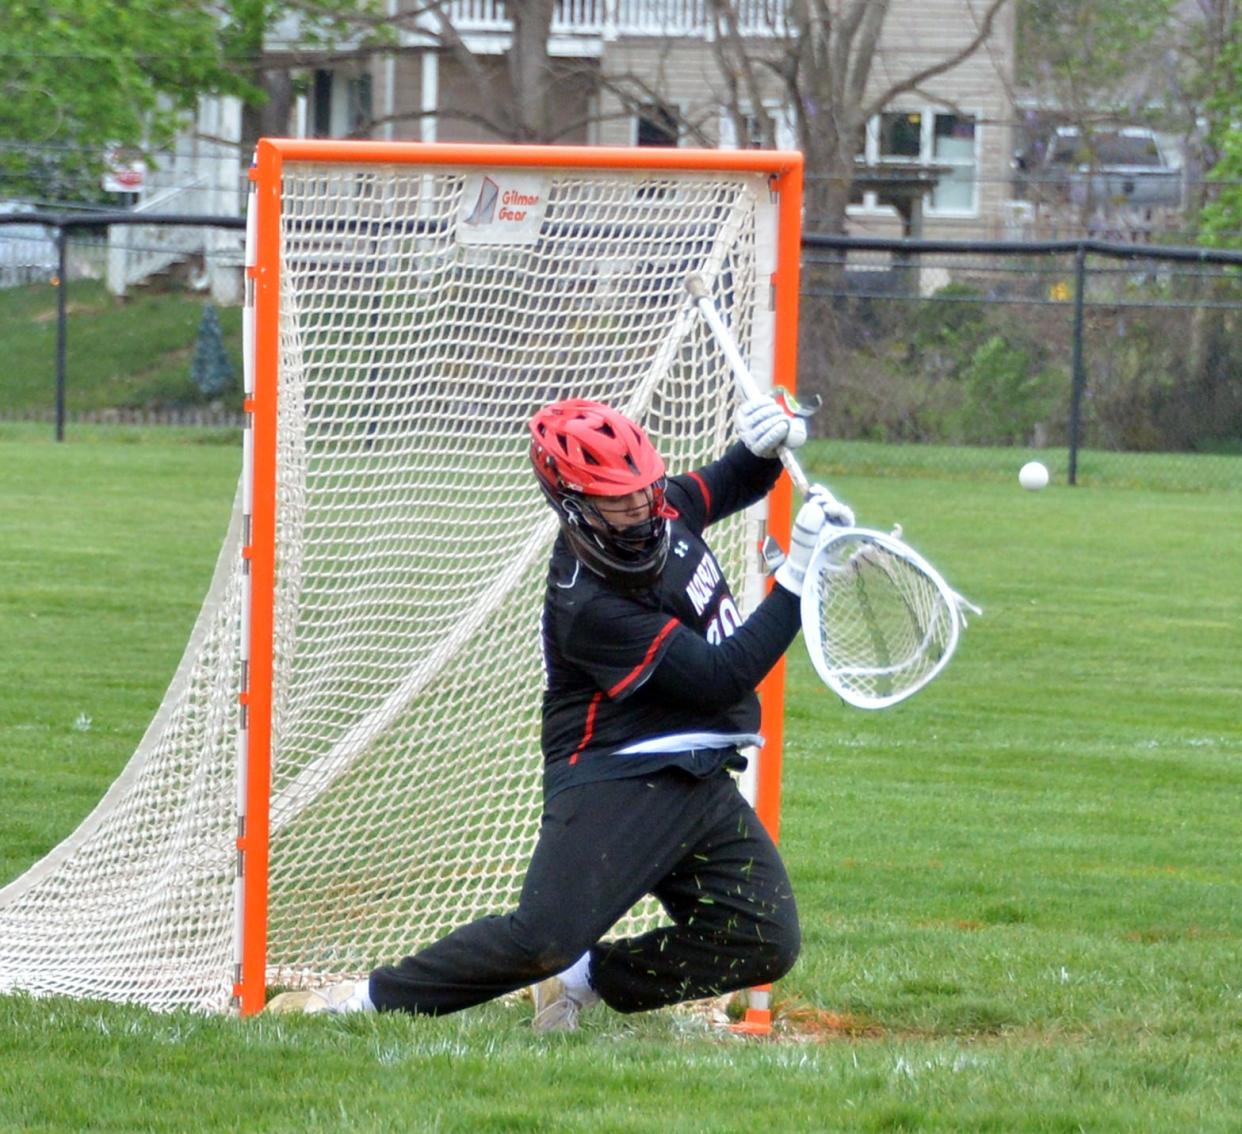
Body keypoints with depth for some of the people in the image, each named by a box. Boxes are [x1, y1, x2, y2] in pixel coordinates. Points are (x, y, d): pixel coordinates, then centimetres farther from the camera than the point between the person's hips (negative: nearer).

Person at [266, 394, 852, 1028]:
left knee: (766, 946, -3)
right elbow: (723, 678, -22)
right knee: (545, 937, -24)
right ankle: (367, 999, -9)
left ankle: (587, 979, 11)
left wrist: (764, 447, -1)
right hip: (613, 782, -8)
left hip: (700, 783, 8)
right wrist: (797, 577, -24)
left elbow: (734, 485, 24)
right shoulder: (588, 605, -22)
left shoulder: (665, 508, 2)